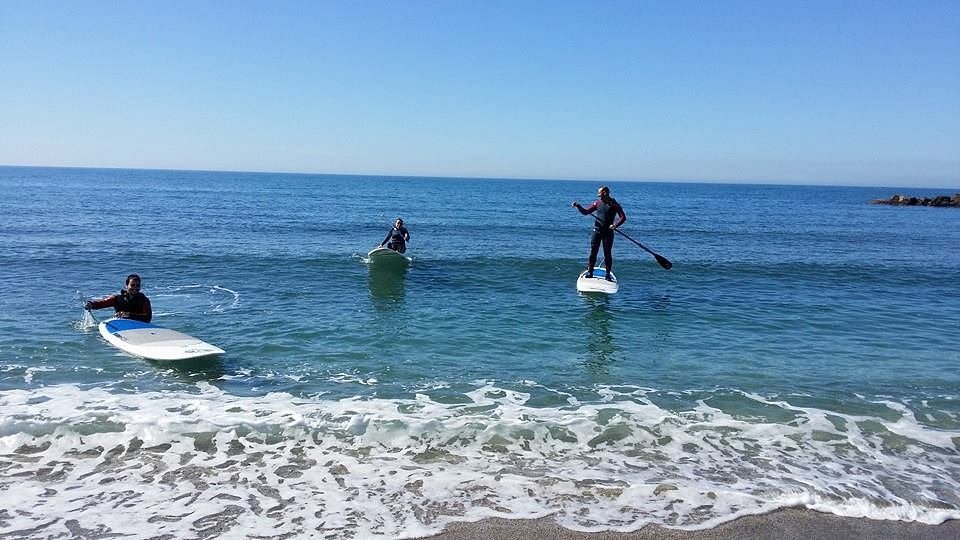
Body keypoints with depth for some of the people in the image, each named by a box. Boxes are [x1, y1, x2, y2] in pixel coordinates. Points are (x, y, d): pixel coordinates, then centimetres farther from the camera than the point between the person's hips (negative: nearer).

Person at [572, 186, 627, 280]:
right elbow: (586, 212, 10)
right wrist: (578, 206, -6)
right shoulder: (598, 203, 6)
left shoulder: (614, 204, -5)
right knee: (593, 252, 2)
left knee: (608, 254, 2)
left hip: (608, 232, -3)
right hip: (597, 230, 3)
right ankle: (590, 272, 11)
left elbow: (623, 217, -9)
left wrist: (615, 225, -24)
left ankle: (608, 275, 10)